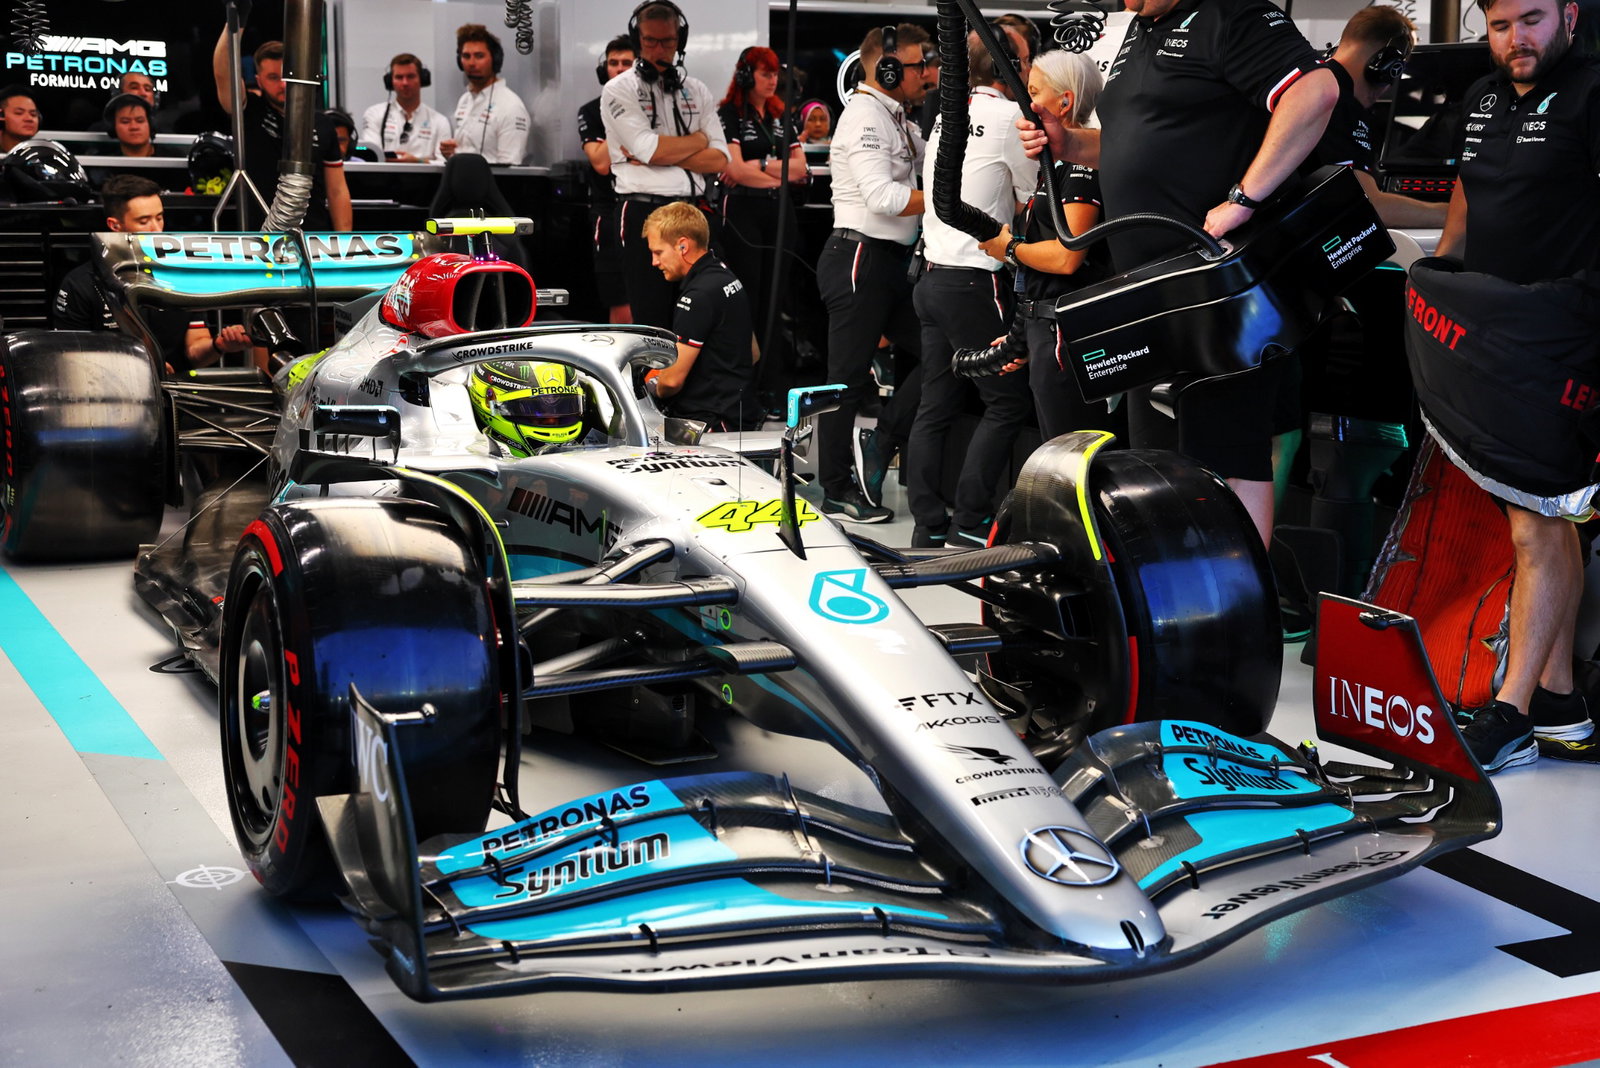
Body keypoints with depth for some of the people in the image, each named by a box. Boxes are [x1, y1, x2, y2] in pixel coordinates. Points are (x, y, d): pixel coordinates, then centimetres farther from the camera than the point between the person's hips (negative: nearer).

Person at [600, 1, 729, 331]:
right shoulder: (619, 90, 1)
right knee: (652, 319, -3)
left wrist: (658, 153, -8)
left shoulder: (697, 91, 15)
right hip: (644, 213, -4)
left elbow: (719, 159, 3)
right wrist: (698, 139, 2)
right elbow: (649, 148, -14)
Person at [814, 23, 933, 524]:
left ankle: (880, 444, 11)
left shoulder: (898, 120, 18)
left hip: (891, 262, 10)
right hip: (860, 258, -10)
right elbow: (882, 196, -23)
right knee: (847, 379, -2)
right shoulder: (865, 116, -13)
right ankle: (836, 492, 5)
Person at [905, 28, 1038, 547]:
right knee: (1008, 399, 0)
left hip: (932, 278, 8)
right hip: (973, 282, -8)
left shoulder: (947, 116, 13)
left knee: (936, 406, 9)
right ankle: (970, 519, -2)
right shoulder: (1010, 117, -10)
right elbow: (1033, 202, -4)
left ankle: (929, 524, 10)